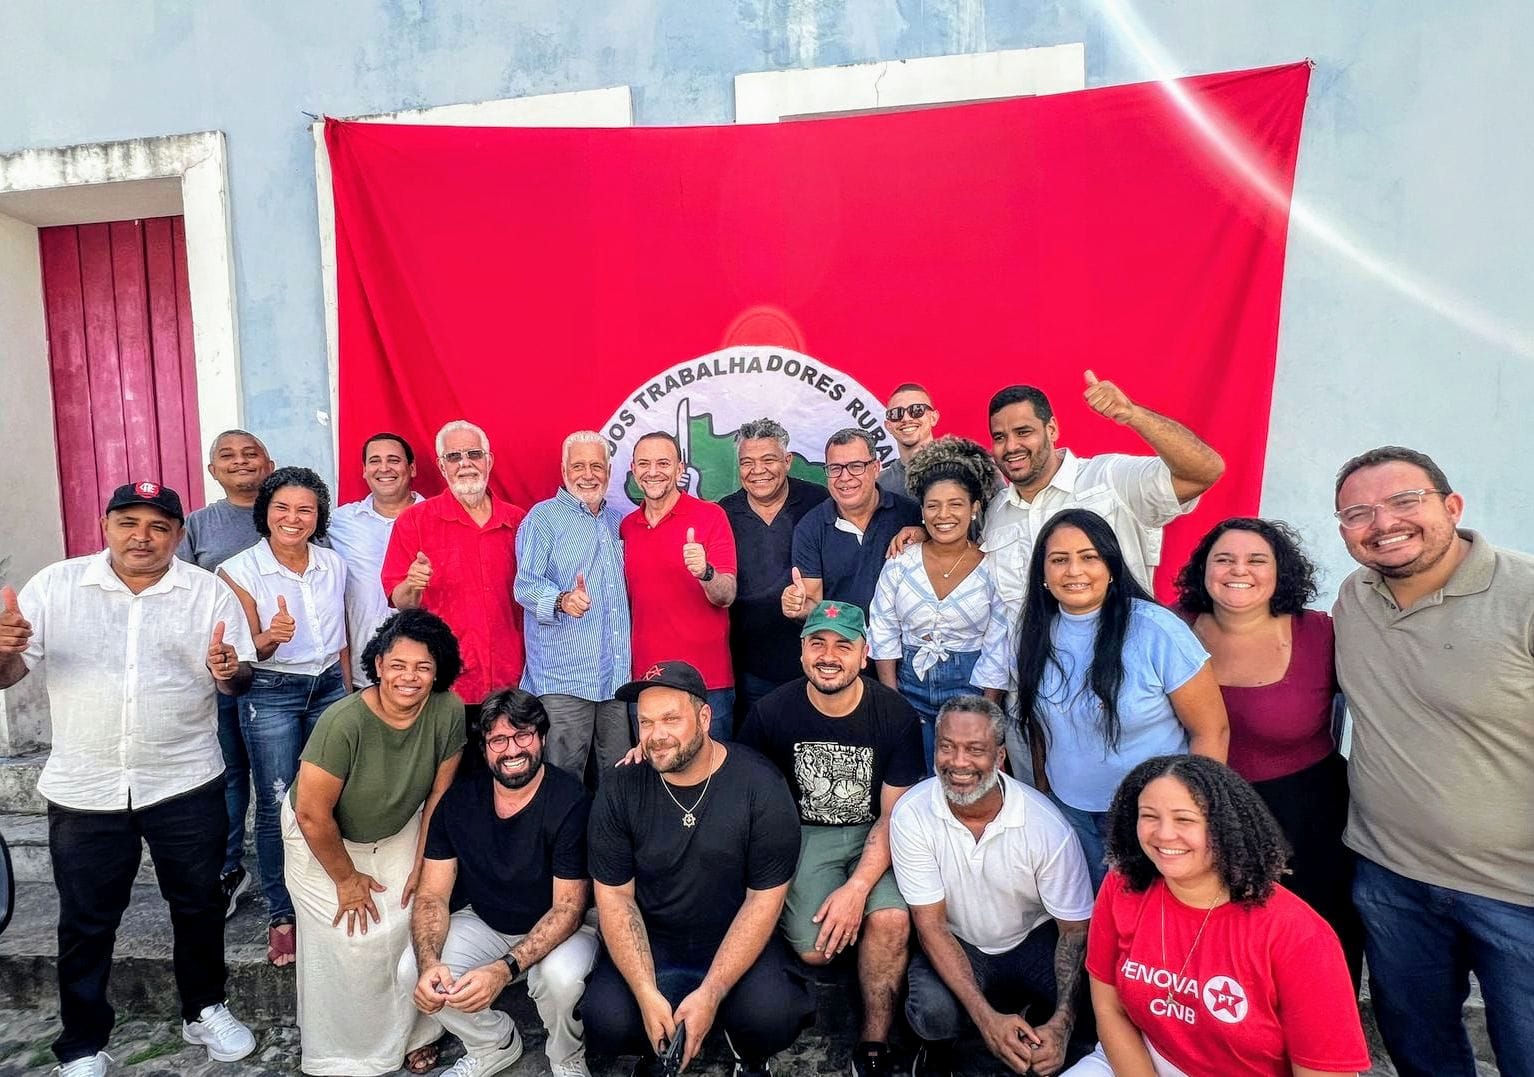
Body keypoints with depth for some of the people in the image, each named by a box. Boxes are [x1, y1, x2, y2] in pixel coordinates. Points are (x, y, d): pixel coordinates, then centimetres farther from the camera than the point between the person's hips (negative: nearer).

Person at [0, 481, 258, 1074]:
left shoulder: (209, 592, -3)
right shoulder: (55, 585, -2)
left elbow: (241, 678, -3)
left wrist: (228, 671, -26)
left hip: (186, 785, 0)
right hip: (84, 791, 0)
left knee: (199, 905, 14)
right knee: (85, 922, 13)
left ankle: (204, 1010, 35)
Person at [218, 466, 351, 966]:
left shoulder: (333, 564, 3)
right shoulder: (241, 570, -7)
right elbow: (249, 652, -6)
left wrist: (348, 695, 14)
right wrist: (271, 637, -28)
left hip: (329, 688, 3)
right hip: (271, 695, -3)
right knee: (277, 806, 1)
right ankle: (281, 916, 16)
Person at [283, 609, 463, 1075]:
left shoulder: (448, 712, -24)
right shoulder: (344, 722, -36)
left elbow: (439, 793, -11)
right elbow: (313, 814, -27)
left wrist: (422, 863, -6)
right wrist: (347, 879, -14)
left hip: (397, 833, 3)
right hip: (322, 839, -3)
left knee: (413, 923, -7)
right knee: (351, 942, -8)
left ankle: (412, 1032, 18)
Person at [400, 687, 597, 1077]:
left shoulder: (570, 802, -23)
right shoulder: (459, 800, -9)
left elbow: (569, 907, -22)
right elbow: (432, 895, -7)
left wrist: (505, 969, -35)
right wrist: (428, 963, -28)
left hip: (559, 929, -4)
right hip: (483, 923, 5)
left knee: (561, 976, -35)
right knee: (412, 972, -18)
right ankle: (494, 1044, 10)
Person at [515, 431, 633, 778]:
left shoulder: (617, 521, 18)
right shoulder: (543, 518, -1)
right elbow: (526, 585, -10)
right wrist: (562, 600, -29)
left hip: (618, 672, 6)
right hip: (564, 677, -5)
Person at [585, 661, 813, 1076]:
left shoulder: (760, 785, -16)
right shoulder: (620, 789, -9)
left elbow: (764, 899, -12)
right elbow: (614, 897, -6)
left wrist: (710, 994, -20)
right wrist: (647, 994, -18)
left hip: (737, 942, -1)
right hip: (649, 944, 2)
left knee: (772, 1017, -28)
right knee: (606, 1023, -24)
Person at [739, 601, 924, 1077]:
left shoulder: (895, 715, -10)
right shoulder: (772, 711, -9)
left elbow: (894, 815, -8)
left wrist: (858, 888, -19)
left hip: (872, 837, 0)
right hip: (803, 836, 0)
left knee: (891, 920, -27)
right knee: (815, 949, -21)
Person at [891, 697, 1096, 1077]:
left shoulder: (1047, 825, -22)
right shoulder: (911, 814, -21)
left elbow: (1076, 929, -13)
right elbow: (931, 924, -17)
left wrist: (1062, 1024, -28)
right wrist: (986, 1018, -28)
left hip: (1034, 940, 1)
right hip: (955, 945, 0)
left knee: (1091, 1013, -27)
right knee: (933, 1010, -31)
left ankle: (1038, 1024, 9)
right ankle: (938, 1045, 8)